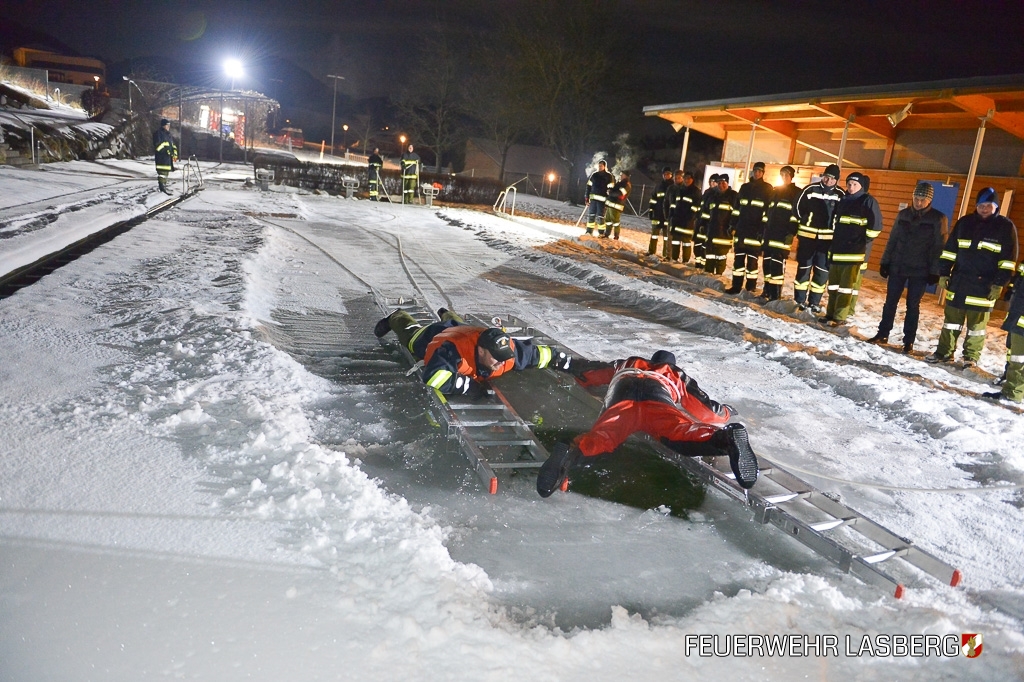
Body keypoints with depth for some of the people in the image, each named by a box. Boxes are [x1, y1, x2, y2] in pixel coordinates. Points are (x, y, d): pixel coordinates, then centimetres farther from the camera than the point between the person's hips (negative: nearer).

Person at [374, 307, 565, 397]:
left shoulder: (508, 348, -41)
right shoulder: (452, 350, -56)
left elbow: (534, 352, -25)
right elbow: (433, 376, -65)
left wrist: (561, 359, -24)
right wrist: (465, 384, -66)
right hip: (431, 338, -4)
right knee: (412, 333, 34)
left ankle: (447, 315, 75)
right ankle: (396, 318, 63)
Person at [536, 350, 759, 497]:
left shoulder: (626, 365, 47)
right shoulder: (678, 376, 42)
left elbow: (589, 372, 50)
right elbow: (706, 411, 32)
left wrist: (569, 366, 72)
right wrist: (726, 412, 55)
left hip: (622, 403, 1)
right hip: (659, 403, 0)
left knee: (602, 436, -28)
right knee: (684, 432, -27)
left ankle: (572, 453, -59)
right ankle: (726, 436, -57)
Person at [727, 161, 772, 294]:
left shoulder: (767, 189, 1)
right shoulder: (744, 187, 14)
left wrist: (763, 230, -12)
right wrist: (733, 225, 9)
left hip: (755, 230, -4)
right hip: (741, 228, 4)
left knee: (752, 259, -3)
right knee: (738, 258, 5)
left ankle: (750, 288, 4)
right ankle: (736, 286, 10)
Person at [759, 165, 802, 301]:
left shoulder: (797, 192, 0)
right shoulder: (775, 191, 18)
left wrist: (791, 232, -16)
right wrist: (763, 228, 15)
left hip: (783, 233, -6)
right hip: (769, 231, 6)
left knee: (778, 263, -10)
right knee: (766, 262, 7)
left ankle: (775, 294, -9)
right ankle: (767, 290, 17)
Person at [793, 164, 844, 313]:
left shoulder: (840, 195, -1)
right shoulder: (810, 189, -5)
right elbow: (798, 208, 3)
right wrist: (804, 223, 7)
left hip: (827, 238, 2)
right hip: (807, 235, -1)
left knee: (822, 270, 3)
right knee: (804, 267, 4)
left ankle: (815, 301, 13)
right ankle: (800, 300, 12)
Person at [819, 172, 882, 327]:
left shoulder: (868, 201, -6)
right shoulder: (844, 200, 15)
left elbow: (875, 225, -10)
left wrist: (864, 241, -12)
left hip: (856, 251, -7)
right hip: (838, 249, 7)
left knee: (848, 285, -7)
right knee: (834, 283, 10)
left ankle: (840, 317, -7)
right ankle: (831, 313, 19)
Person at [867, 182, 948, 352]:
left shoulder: (938, 218, -5)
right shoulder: (903, 214, 5)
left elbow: (940, 247, -6)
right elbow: (892, 240, 10)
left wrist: (935, 271, -10)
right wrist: (885, 262, 6)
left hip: (920, 271, -3)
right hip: (897, 267, 3)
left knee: (913, 305, 4)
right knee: (890, 302, 7)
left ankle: (908, 341, 12)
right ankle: (882, 334, 17)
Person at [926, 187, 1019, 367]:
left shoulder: (1006, 226, -1)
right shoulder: (965, 222, 8)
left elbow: (1008, 259, -3)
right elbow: (949, 250, 11)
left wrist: (999, 284, -9)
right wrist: (944, 274, 5)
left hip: (984, 285, -3)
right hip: (958, 281, 3)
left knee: (977, 323, 4)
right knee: (951, 319, 9)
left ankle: (971, 357, 14)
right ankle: (944, 352, 18)